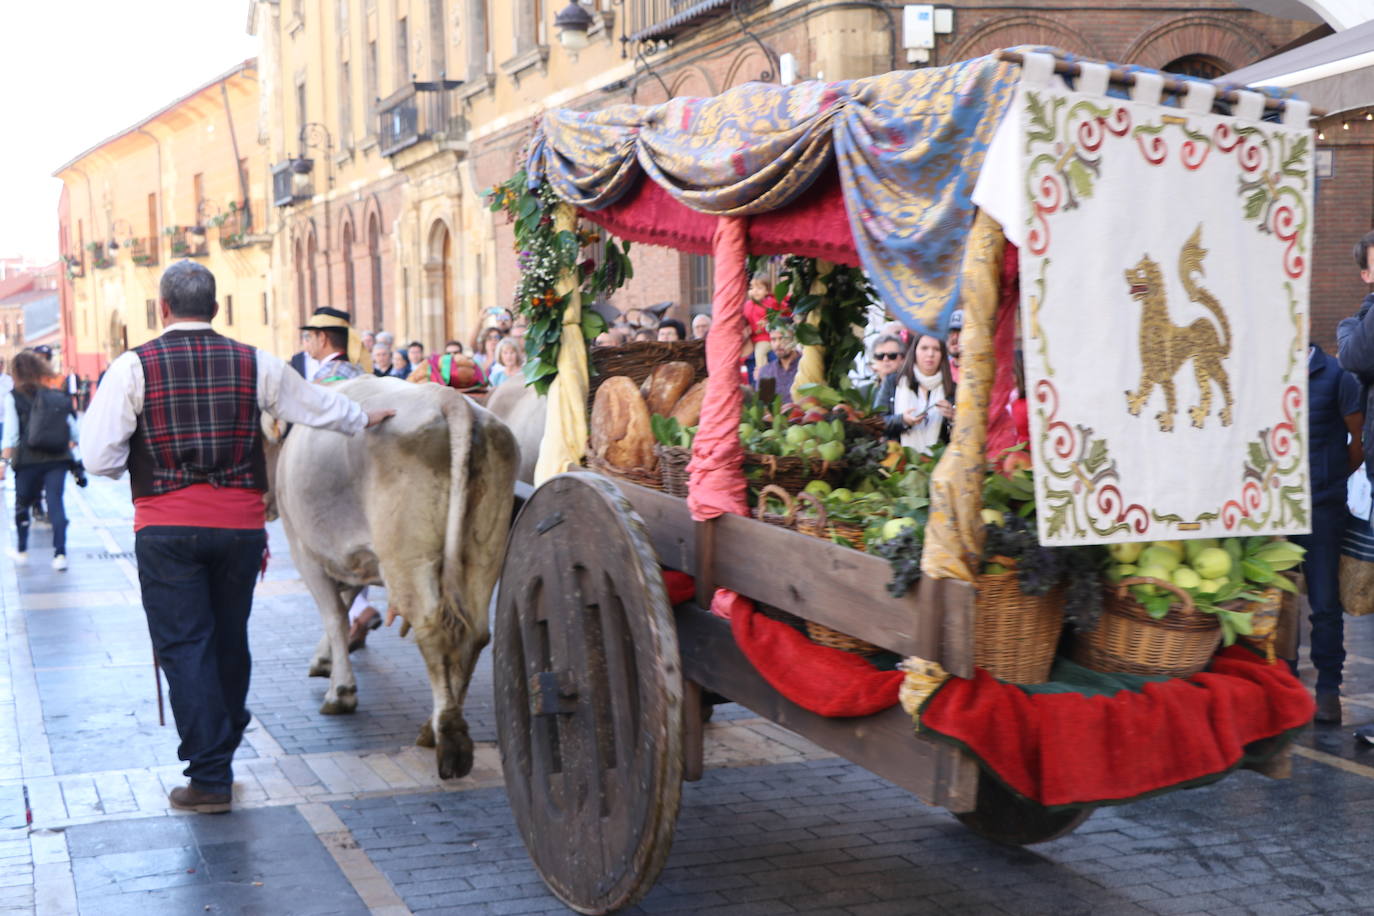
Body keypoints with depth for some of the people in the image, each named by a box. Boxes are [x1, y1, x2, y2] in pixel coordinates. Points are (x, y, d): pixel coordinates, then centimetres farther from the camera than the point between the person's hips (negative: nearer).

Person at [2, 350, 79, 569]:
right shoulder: (57, 397, 7)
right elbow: (74, 431, 6)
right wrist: (68, 450, 20)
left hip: (28, 459, -2)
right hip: (58, 459, 2)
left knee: (22, 503, 16)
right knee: (56, 502, 0)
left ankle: (21, 550, 27)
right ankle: (60, 553, -10)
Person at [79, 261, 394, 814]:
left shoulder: (133, 368, -4)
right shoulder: (254, 364, 3)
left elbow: (101, 459, -8)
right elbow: (317, 405, 18)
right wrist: (363, 419, 37)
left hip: (166, 526, -3)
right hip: (240, 523, 3)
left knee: (184, 645, 2)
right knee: (229, 641, 16)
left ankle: (209, 778, -1)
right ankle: (221, 755, 31)